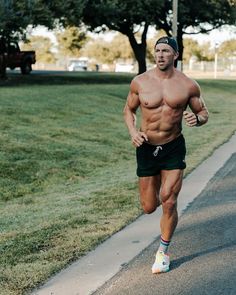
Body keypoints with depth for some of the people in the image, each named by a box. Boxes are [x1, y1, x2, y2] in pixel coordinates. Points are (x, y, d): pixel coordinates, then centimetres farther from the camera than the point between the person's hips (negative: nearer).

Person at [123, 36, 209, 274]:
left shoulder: (188, 85, -7)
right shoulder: (140, 82, -5)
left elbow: (204, 113, 5)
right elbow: (129, 109, 9)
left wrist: (197, 118, -20)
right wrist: (133, 131, -10)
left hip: (174, 148, -1)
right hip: (147, 148, 1)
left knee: (169, 203, -6)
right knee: (149, 207, 8)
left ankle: (163, 252, 16)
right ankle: (157, 189, 48)